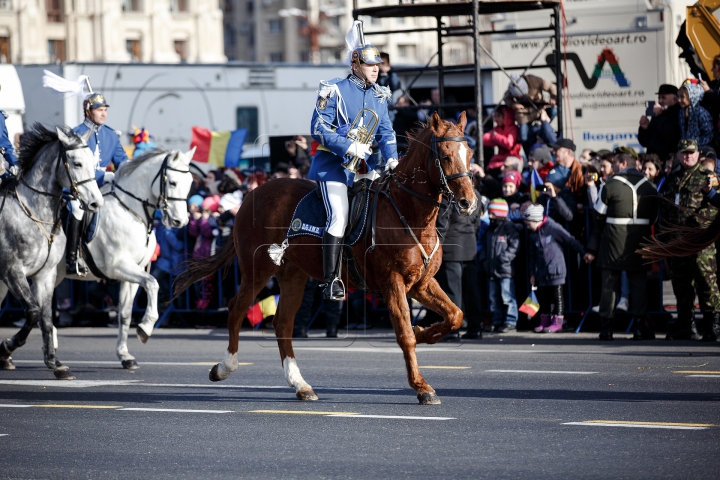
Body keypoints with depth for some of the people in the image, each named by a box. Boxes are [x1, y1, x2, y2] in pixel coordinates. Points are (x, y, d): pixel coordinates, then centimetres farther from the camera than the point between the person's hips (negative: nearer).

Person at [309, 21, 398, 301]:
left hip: (363, 165, 7)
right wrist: (349, 147, -23)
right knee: (339, 216, -20)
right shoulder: (335, 91, -10)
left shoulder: (379, 96, 9)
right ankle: (331, 281, -19)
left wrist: (391, 158, -7)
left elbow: (385, 132, 12)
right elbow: (319, 129, -15)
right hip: (333, 163, -7)